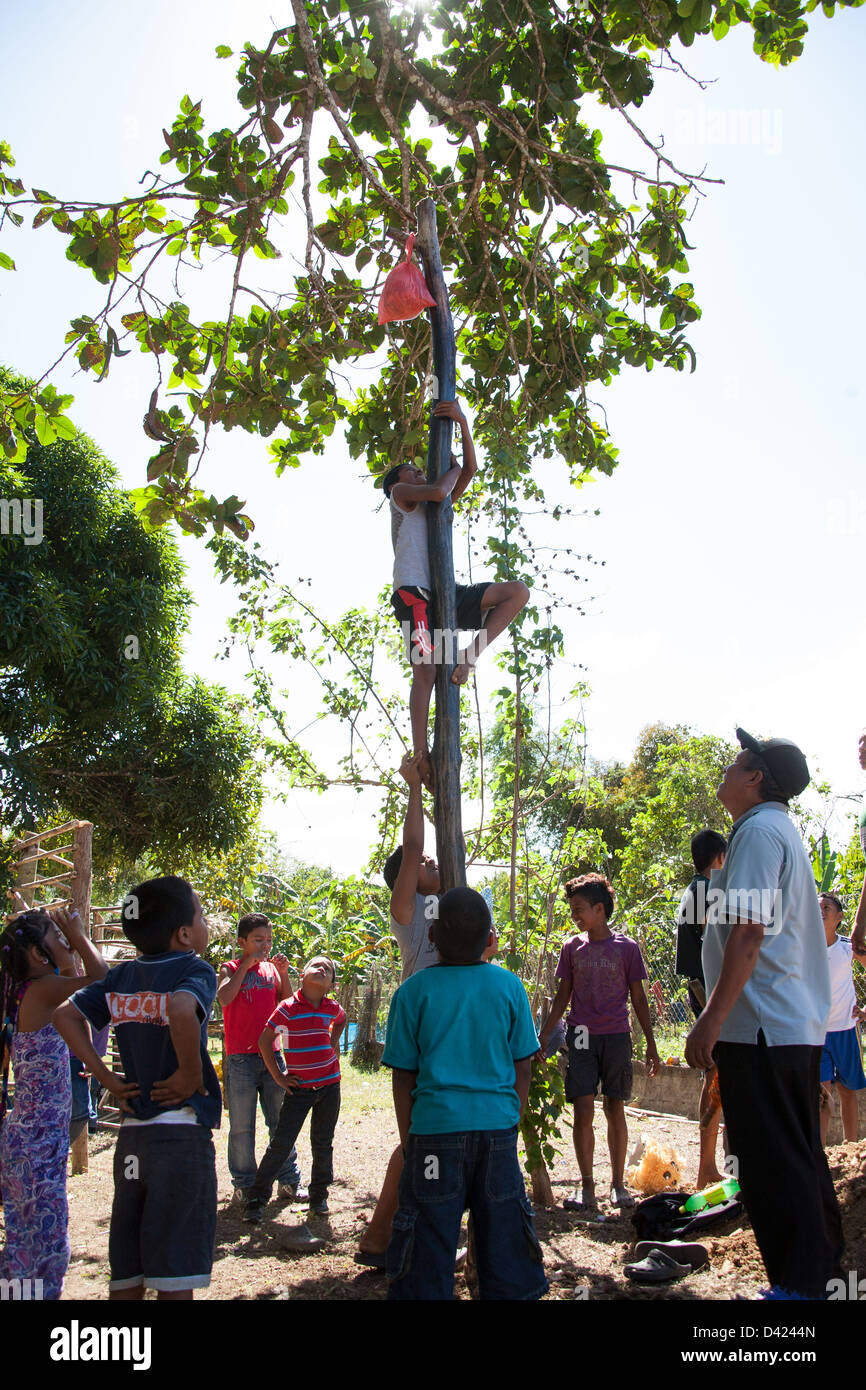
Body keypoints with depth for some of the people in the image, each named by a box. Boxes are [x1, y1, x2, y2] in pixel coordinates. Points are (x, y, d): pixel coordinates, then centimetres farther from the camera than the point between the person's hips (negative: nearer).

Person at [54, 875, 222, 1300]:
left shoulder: (123, 975, 9)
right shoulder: (195, 970, -12)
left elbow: (64, 1013, 10)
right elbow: (182, 1010, -32)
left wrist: (105, 1076, 8)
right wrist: (191, 1073, -18)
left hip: (130, 1136, 6)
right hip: (182, 1133, -6)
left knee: (127, 1275, 15)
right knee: (174, 1278, 2)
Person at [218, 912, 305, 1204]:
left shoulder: (271, 969, 11)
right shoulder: (230, 968, -1)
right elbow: (224, 998, -21)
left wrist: (283, 973, -5)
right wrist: (247, 965, -18)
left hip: (271, 1055, 4)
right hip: (240, 1059, -4)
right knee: (241, 1127, 2)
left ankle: (288, 1180, 17)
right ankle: (244, 1183, 14)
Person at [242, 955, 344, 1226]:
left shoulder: (333, 1008, 2)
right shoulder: (288, 1008, -11)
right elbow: (264, 1041, -6)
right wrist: (277, 1076, -4)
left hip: (330, 1085, 4)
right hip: (299, 1088, -3)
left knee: (323, 1143, 11)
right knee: (281, 1143, -3)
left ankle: (319, 1196, 26)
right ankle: (256, 1198, 8)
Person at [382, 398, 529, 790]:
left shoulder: (434, 506, 33)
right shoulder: (400, 494, 15)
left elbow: (470, 471, 21)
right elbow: (438, 491, -7)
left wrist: (462, 424, 10)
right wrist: (453, 468, 14)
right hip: (413, 592, -7)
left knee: (517, 592, -7)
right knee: (425, 670, -19)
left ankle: (468, 656, -11)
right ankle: (420, 753, -17)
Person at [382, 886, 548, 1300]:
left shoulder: (413, 991, -5)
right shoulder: (509, 986, 0)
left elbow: (403, 1078, 0)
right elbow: (522, 1068, 6)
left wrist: (407, 1138, 10)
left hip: (436, 1127, -2)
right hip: (498, 1126, 2)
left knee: (430, 1236, 7)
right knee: (502, 1228, 14)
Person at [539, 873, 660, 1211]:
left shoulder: (626, 948, 0)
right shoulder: (572, 948, 6)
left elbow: (638, 998, 6)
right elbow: (563, 995, 12)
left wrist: (651, 1045, 5)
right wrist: (543, 1036, 7)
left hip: (616, 1037, -1)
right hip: (581, 1037, 1)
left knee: (615, 1110, 5)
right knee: (583, 1111, -4)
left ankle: (618, 1184, 17)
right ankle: (587, 1187, 5)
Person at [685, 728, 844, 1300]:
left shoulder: (759, 830, -13)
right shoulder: (784, 830, 19)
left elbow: (747, 934, -21)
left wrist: (711, 1020, -21)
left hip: (761, 1027, -10)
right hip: (799, 1026, 10)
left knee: (772, 1165, -5)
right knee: (801, 1159, 15)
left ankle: (799, 1285, -1)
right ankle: (824, 1273, 23)